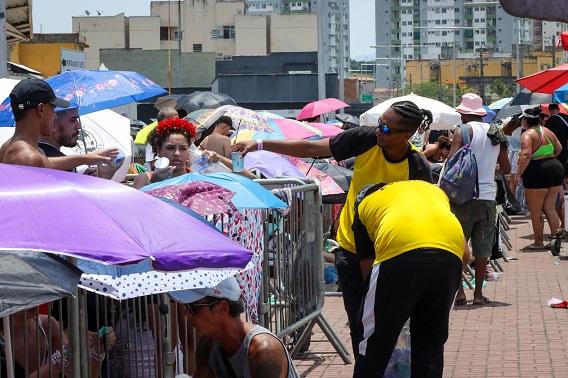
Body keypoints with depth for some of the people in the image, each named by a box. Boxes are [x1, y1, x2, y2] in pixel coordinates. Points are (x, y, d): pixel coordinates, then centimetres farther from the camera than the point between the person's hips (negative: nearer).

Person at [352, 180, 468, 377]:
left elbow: (367, 266, 27)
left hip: (400, 253, -3)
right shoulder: (432, 189, 38)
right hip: (450, 253, 3)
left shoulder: (364, 206, 30)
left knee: (375, 345, 11)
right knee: (431, 343, 20)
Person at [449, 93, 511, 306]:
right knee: (482, 249, 9)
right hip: (488, 197, 4)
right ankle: (478, 293, 11)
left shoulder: (463, 131, -6)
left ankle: (459, 291, -1)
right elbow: (506, 169, 16)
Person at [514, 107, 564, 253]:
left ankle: (539, 242, 13)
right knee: (549, 208, 12)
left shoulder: (527, 135, -12)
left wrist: (518, 174, -19)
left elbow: (526, 155, -25)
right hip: (556, 168, 7)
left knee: (535, 212, 6)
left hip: (537, 173, -7)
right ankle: (556, 235, -6)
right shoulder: (547, 131, 10)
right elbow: (559, 148, 20)